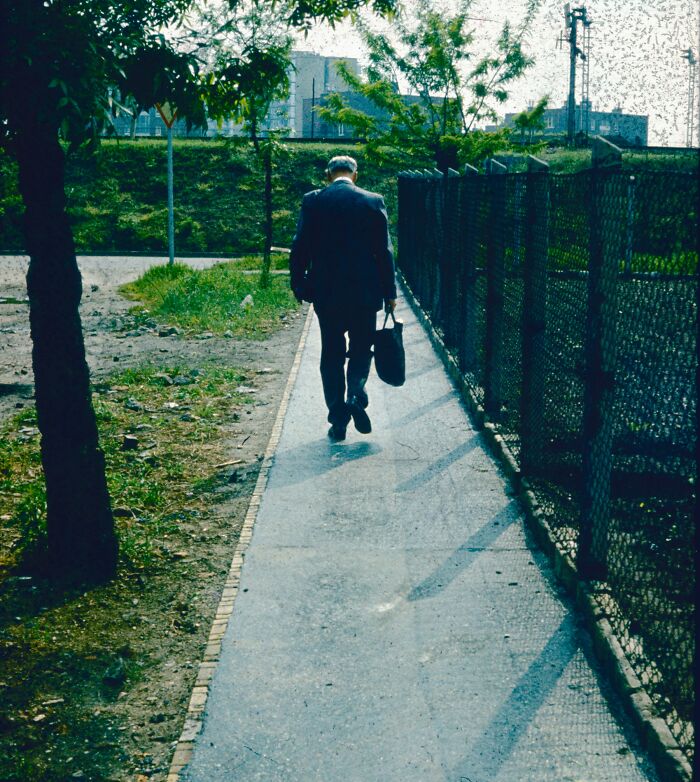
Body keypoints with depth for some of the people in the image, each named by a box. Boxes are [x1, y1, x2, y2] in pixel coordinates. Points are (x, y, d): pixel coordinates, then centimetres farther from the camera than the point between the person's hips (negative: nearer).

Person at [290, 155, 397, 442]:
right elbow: (384, 251, -2)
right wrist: (390, 292, 5)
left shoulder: (313, 201, -2)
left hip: (326, 292, 0)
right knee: (361, 349, 15)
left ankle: (338, 421, 10)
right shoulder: (373, 202, -2)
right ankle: (356, 395, -10)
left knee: (331, 355, 10)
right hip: (364, 292, 0)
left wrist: (299, 286, 9)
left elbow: (300, 248, -1)